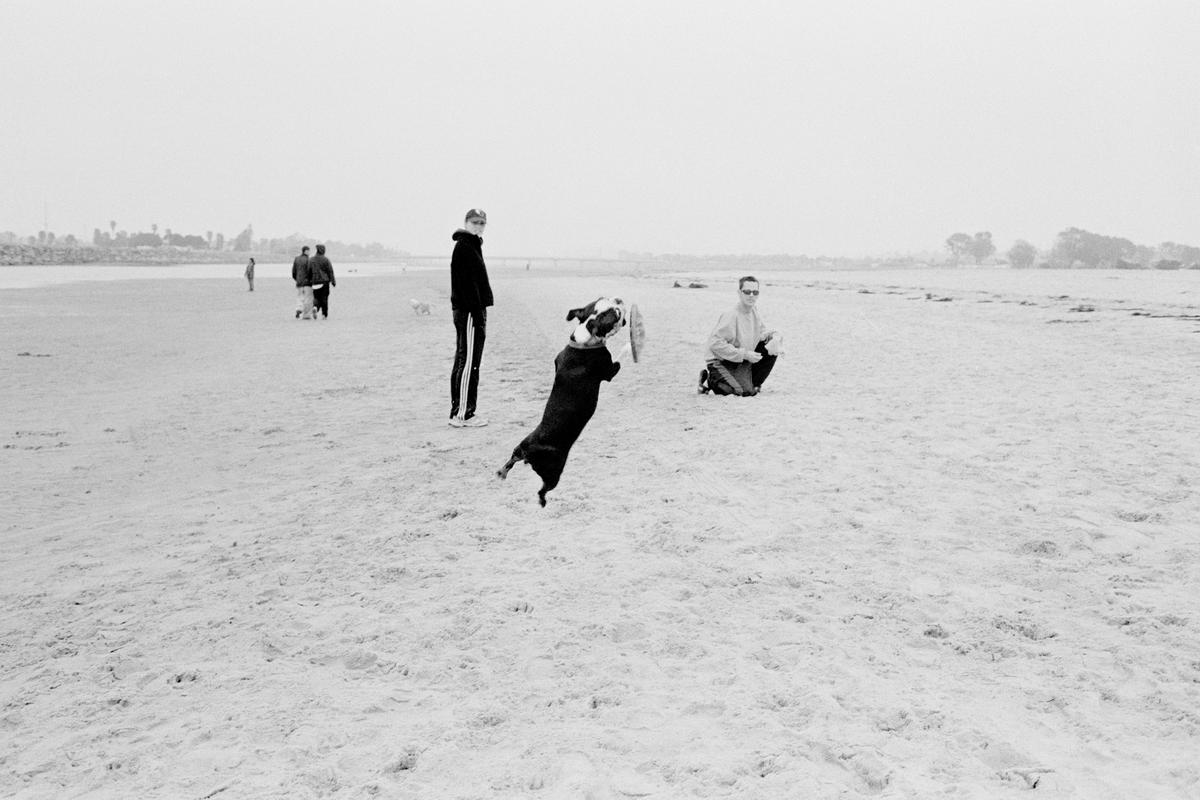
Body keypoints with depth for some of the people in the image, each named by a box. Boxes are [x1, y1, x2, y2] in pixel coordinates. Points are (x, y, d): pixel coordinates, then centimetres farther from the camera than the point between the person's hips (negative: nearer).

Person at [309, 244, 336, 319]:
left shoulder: (311, 260, 5)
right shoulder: (326, 260, -7)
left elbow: (309, 272, 7)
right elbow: (330, 271, -7)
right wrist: (333, 281, -2)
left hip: (315, 282, 3)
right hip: (324, 281, -3)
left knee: (316, 297, 11)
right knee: (324, 298, 5)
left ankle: (315, 307, -19)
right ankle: (325, 314, 7)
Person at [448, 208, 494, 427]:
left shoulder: (471, 246, 18)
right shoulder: (464, 247, -12)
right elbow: (467, 284, -20)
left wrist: (479, 314, 16)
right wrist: (478, 315, -23)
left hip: (465, 311, 10)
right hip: (469, 312, -10)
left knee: (462, 362, 13)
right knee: (469, 363, -8)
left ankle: (457, 411, 19)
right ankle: (462, 415, -5)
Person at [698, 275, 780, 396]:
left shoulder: (753, 310, 2)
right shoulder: (731, 315, -24)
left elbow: (761, 331, 19)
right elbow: (715, 344, -29)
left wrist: (772, 335, -7)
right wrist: (744, 354, -27)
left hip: (744, 360, 8)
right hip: (722, 362, -8)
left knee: (772, 350, 0)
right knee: (746, 392, -24)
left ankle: (753, 384, 13)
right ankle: (710, 381, -2)